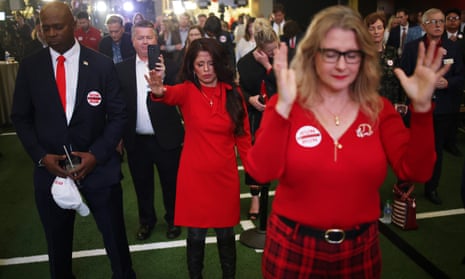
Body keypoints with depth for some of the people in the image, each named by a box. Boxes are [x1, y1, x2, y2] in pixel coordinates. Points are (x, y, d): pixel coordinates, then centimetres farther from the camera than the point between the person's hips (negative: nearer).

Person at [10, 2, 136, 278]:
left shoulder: (102, 64, -4)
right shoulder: (30, 67, 0)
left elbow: (118, 114, -3)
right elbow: (21, 117, 5)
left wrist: (96, 154, -14)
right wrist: (41, 156, -9)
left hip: (99, 167, -1)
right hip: (51, 169, 2)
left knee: (115, 238, 12)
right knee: (58, 243, 19)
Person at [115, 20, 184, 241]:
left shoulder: (168, 65, -5)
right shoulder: (122, 69, 2)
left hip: (166, 138, -2)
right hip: (136, 140, 2)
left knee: (171, 183, 13)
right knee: (142, 185, 18)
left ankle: (173, 220, 35)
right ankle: (146, 220, 39)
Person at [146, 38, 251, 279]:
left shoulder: (232, 93, 1)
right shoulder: (187, 90, -5)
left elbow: (243, 135, 4)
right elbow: (172, 95, -29)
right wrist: (159, 91, -52)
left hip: (225, 175, 1)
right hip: (194, 175, -1)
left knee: (225, 234, 11)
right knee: (196, 235, 9)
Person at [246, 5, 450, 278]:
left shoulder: (379, 109, -2)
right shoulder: (285, 106, -10)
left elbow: (416, 171, -11)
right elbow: (262, 172, -23)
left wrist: (421, 108, -23)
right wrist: (283, 106, -33)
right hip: (293, 247, -2)